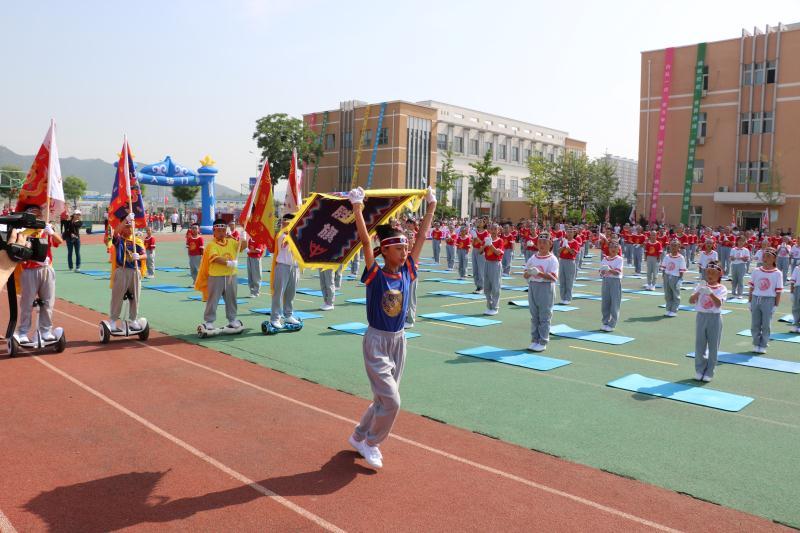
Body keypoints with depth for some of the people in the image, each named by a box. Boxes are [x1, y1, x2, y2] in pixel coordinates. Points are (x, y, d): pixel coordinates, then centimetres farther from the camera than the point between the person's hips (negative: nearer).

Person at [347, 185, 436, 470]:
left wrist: (431, 207, 1)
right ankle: (371, 443, 16)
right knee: (391, 401, -8)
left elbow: (421, 237, 0)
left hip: (399, 340, 6)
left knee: (384, 399, 15)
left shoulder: (407, 273, -2)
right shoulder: (375, 274, -15)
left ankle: (359, 436, 36)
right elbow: (366, 242, -26)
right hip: (377, 342, -6)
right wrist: (357, 207, -33)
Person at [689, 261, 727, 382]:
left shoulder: (722, 289, -4)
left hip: (714, 318, -2)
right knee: (699, 345, 7)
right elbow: (691, 301, -8)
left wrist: (710, 293, -35)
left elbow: (718, 304, -20)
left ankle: (709, 372, 15)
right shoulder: (701, 286, 3)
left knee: (713, 346, 5)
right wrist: (698, 292, -26)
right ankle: (699, 370, 18)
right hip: (701, 317, 2)